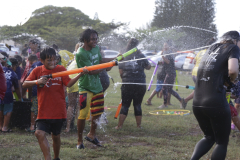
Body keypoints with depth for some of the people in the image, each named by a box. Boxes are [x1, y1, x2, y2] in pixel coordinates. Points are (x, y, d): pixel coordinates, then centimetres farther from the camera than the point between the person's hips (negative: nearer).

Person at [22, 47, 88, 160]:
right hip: (43, 111, 1)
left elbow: (69, 83, -12)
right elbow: (25, 84, -3)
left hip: (58, 110, -1)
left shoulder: (61, 69, -1)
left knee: (55, 136, 12)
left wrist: (80, 75, -27)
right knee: (40, 133, -17)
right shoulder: (37, 71, 2)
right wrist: (37, 82, -20)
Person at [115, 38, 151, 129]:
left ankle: (119, 126, 4)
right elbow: (148, 67, 10)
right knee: (137, 105, 10)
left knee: (125, 105, 6)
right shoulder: (141, 56, -3)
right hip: (140, 84, 0)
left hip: (127, 84, 0)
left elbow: (121, 72, 3)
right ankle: (139, 126, 14)